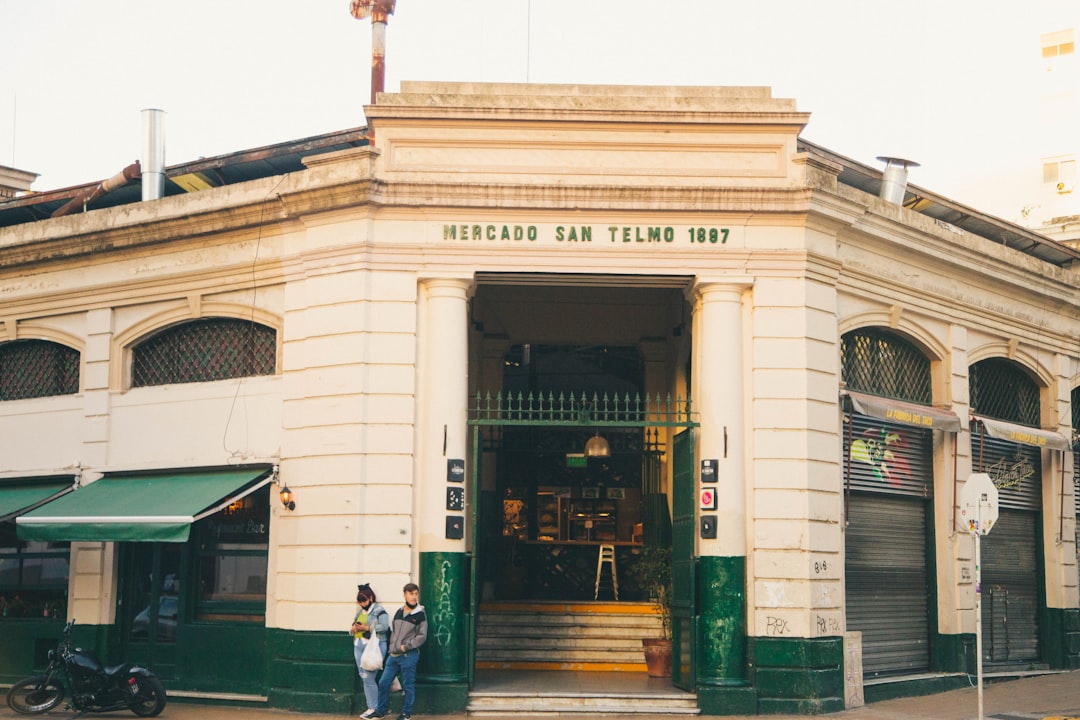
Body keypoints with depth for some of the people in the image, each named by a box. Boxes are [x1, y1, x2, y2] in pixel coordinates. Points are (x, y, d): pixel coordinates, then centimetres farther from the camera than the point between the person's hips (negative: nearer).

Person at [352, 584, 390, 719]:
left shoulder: (379, 610, -5)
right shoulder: (360, 612, 18)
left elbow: (384, 626, -16)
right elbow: (354, 626, 21)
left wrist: (367, 628, -19)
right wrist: (353, 629, -2)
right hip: (359, 646, 8)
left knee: (368, 677, -10)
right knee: (364, 677, 7)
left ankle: (374, 708, -1)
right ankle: (370, 706, 14)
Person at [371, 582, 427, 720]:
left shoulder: (420, 614, -7)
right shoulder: (399, 612, 11)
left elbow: (422, 636, -10)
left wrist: (405, 647, -12)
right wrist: (392, 646, 11)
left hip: (409, 656, -6)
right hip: (393, 655, 6)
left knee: (408, 686, 2)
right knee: (383, 682, 7)